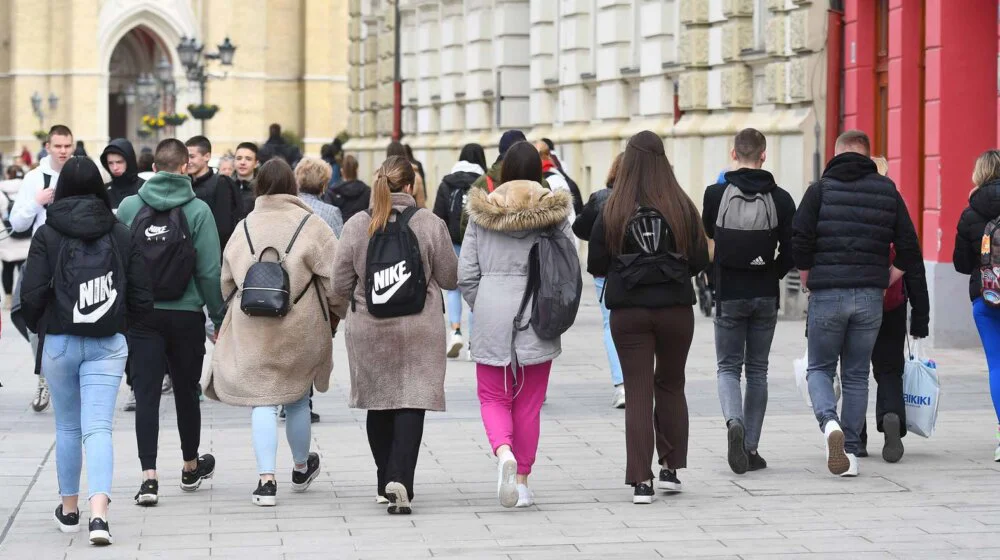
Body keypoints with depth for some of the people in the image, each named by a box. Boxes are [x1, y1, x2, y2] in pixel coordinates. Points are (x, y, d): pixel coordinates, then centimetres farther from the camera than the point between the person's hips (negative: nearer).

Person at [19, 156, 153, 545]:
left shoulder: (47, 235, -6)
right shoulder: (121, 235, 0)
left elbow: (32, 296, -10)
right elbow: (142, 298, 2)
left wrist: (37, 325, 10)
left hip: (60, 342, 0)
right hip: (108, 344, 0)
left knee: (67, 426, 16)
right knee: (98, 427, -5)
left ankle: (69, 509, 27)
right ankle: (99, 512, -22)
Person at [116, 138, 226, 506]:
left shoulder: (128, 207, -1)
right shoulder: (198, 210, -7)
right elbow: (210, 270, -9)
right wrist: (220, 317, 0)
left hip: (140, 316, 1)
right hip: (185, 315, 0)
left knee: (146, 394, -1)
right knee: (186, 390, 15)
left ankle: (149, 476, -12)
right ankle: (192, 468, 32)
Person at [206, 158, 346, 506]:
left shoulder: (245, 227, 2)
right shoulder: (310, 225, -6)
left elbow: (226, 281, 7)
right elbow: (334, 277, -8)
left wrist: (221, 320, 19)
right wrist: (336, 314, 9)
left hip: (253, 330, 1)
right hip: (301, 329, -1)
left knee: (263, 401, 1)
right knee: (297, 398, 16)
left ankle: (266, 478, -11)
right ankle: (301, 468, 36)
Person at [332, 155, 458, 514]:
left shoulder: (356, 226, -3)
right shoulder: (430, 224, -6)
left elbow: (340, 285, 1)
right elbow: (450, 279, 1)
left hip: (369, 331, 2)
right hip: (419, 332, -2)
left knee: (379, 405, 14)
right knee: (411, 403, -2)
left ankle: (386, 483, 22)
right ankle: (400, 479, -18)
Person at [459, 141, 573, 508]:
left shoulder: (482, 211, 1)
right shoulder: (554, 212, -1)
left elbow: (466, 275, 1)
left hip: (492, 316, 0)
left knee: (493, 396, 10)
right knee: (529, 403, 10)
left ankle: (503, 452, -18)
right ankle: (522, 481, 13)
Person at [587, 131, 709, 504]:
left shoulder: (612, 211, -7)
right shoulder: (682, 207, -6)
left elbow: (595, 265, -3)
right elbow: (700, 260, -1)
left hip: (629, 312, -1)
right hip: (675, 309, 1)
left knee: (638, 392, 3)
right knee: (671, 386, 19)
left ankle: (641, 481, -3)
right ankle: (670, 469, 21)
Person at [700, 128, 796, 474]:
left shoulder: (716, 194, -7)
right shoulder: (780, 199, -4)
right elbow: (790, 252, -3)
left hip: (728, 296, -1)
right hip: (765, 296, 1)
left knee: (728, 368, 8)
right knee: (757, 371, 12)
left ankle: (734, 422, -20)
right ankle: (751, 448, 11)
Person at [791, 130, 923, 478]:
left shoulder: (820, 189, 0)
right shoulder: (887, 190, 7)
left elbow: (799, 241, -8)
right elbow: (909, 249, 4)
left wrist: (808, 280, 6)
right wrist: (885, 280, 15)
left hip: (827, 294, -2)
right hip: (871, 297, 2)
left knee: (820, 368, 11)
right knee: (856, 374, 13)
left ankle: (829, 421, -17)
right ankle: (850, 449, 10)